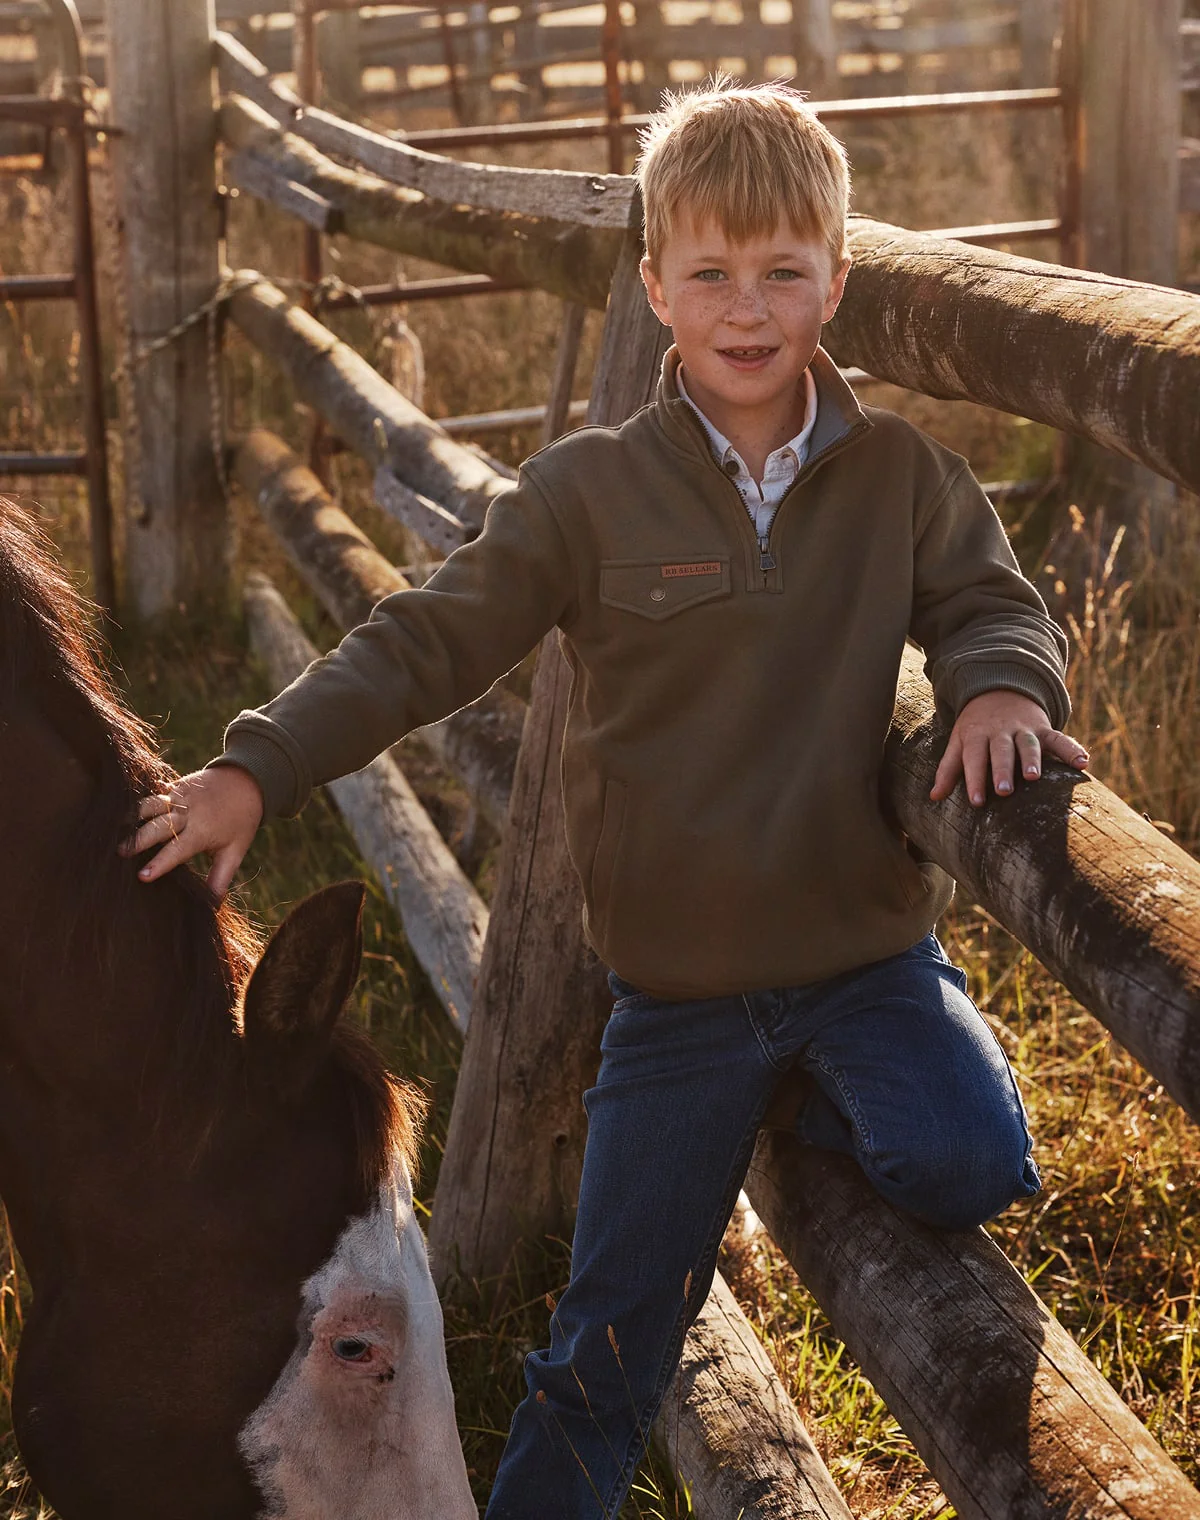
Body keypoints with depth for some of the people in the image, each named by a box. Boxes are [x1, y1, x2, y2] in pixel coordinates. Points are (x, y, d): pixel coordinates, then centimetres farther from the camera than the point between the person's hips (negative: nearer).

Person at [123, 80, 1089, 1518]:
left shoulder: (900, 472, -2)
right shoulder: (589, 491, -7)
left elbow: (988, 600, 6)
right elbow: (427, 641, -6)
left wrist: (998, 687, -18)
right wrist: (258, 768, -14)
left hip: (869, 939, 1)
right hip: (677, 981, -1)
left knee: (966, 1163, -26)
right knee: (612, 1338, 7)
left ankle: (825, 1088, 9)